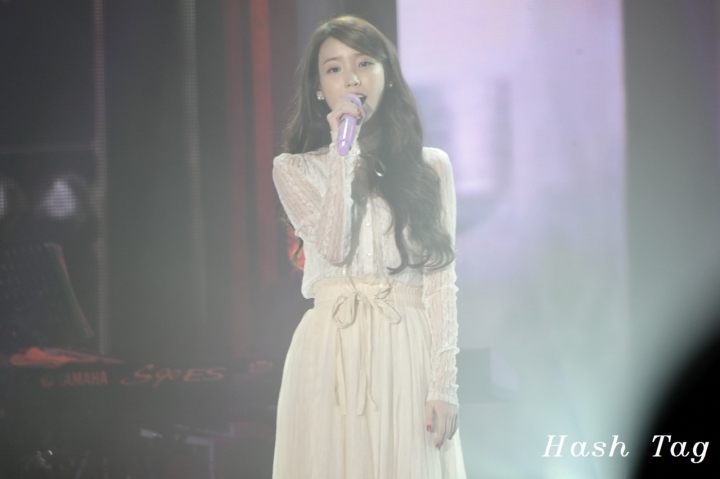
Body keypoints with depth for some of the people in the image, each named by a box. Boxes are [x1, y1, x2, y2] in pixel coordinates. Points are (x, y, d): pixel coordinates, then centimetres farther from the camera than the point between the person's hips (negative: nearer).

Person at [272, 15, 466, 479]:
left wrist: (444, 383, -5)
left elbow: (441, 281, 3)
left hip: (409, 353, 1)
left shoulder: (429, 167, 9)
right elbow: (334, 247, -10)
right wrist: (343, 150, -11)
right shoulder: (295, 169, 8)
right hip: (332, 352, 0)